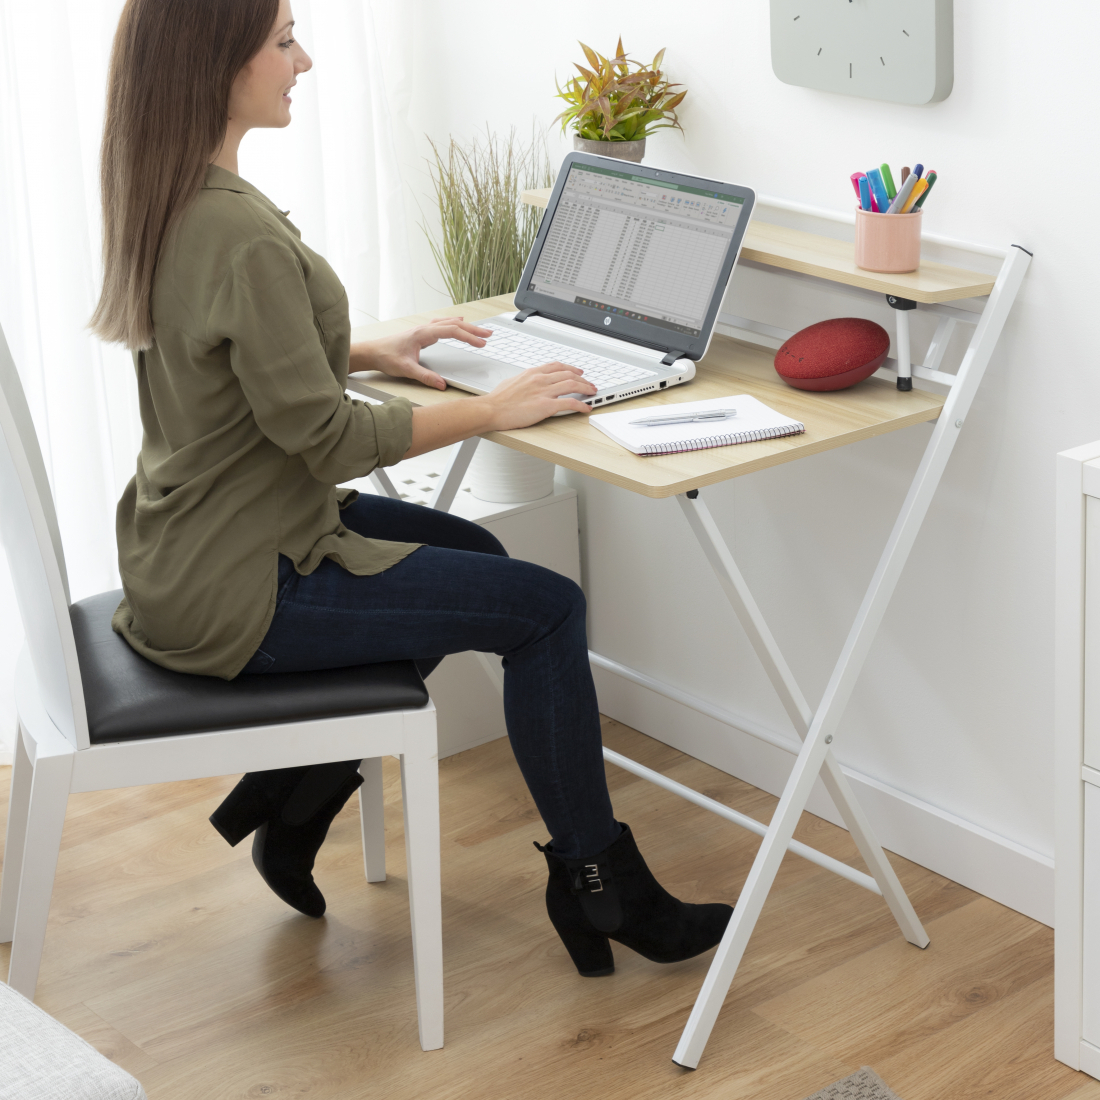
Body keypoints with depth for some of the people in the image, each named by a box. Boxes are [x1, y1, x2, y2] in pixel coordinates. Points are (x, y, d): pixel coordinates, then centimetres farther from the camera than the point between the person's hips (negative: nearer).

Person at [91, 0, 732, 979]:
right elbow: (322, 438, -23)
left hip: (189, 550, 10)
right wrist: (491, 410, -13)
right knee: (545, 607, -3)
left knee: (475, 557, 24)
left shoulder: (162, 198, 3)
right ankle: (599, 889, 13)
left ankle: (288, 801, 25)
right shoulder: (242, 236, -28)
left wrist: (370, 353, 11)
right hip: (238, 588, -10)